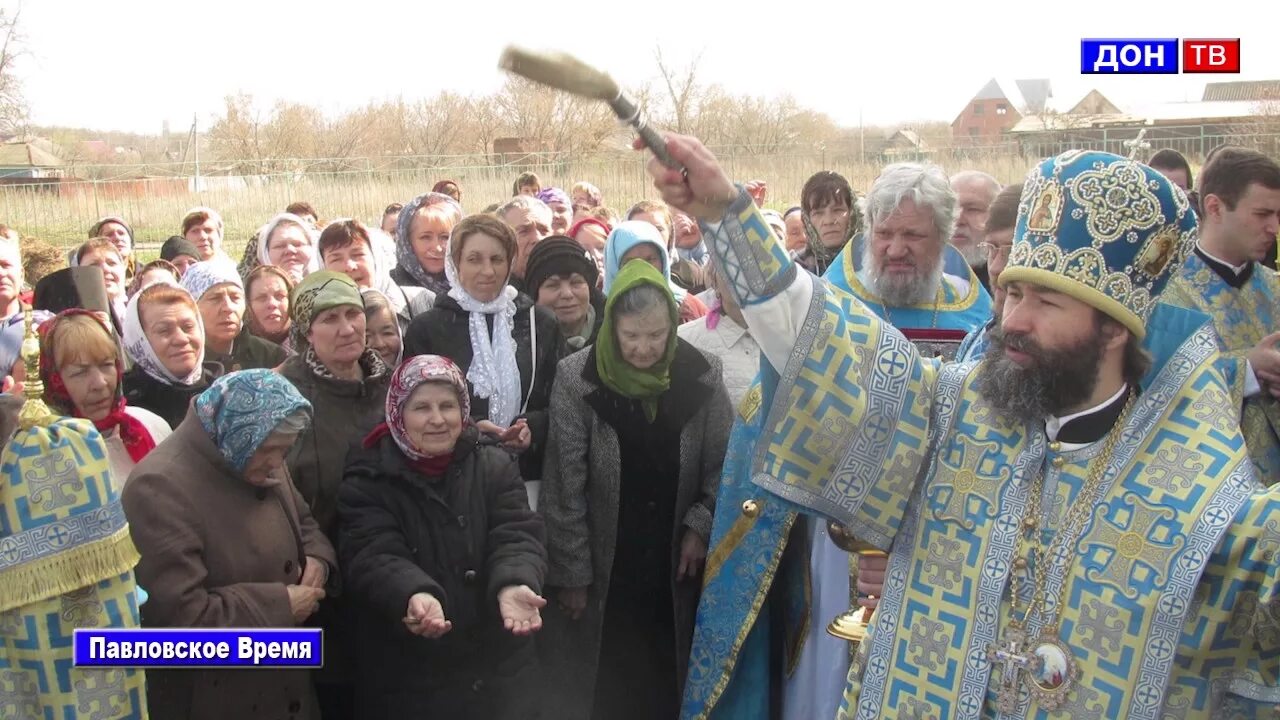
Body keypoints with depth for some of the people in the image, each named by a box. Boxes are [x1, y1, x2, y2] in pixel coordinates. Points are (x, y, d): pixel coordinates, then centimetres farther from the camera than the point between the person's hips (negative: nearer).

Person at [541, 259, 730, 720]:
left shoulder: (701, 375, -5)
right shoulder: (578, 378, -12)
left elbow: (721, 462, 4)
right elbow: (565, 486, -10)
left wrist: (701, 525, -9)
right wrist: (571, 572, -9)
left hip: (675, 565, 2)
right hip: (603, 569, -2)